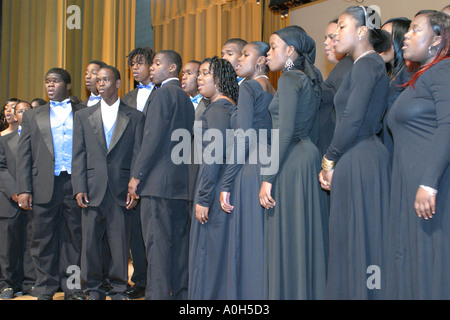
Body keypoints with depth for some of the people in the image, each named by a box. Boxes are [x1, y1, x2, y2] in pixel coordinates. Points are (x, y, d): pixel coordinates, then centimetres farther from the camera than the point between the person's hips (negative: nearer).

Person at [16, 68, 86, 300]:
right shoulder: (32, 116, 16)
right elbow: (24, 155, 10)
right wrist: (23, 190, -1)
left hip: (76, 183, -1)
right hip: (45, 186, 1)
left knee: (74, 238, 3)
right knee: (44, 239, 4)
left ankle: (72, 288, 12)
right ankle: (45, 290, 13)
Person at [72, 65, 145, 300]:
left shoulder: (135, 117, 8)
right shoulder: (83, 116, 13)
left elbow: (138, 155, 3)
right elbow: (78, 155, 7)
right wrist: (79, 188, -3)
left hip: (121, 190, -1)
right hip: (93, 190, 2)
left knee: (120, 243, 1)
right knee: (90, 241, 4)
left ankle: (118, 289, 13)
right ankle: (94, 289, 17)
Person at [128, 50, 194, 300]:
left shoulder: (164, 92, -6)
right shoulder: (186, 98, 20)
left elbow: (154, 136, -14)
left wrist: (137, 175, -12)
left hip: (160, 179, -9)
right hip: (181, 181, 9)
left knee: (157, 243, -8)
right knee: (178, 241, 10)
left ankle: (158, 294, -9)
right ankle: (180, 292, 15)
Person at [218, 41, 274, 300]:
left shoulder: (249, 87, -5)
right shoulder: (273, 92, 18)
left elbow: (243, 139, -13)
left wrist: (226, 184, -12)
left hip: (251, 171, -8)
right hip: (269, 169, 8)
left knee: (248, 243, -5)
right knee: (266, 245, 9)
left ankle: (250, 293, -2)